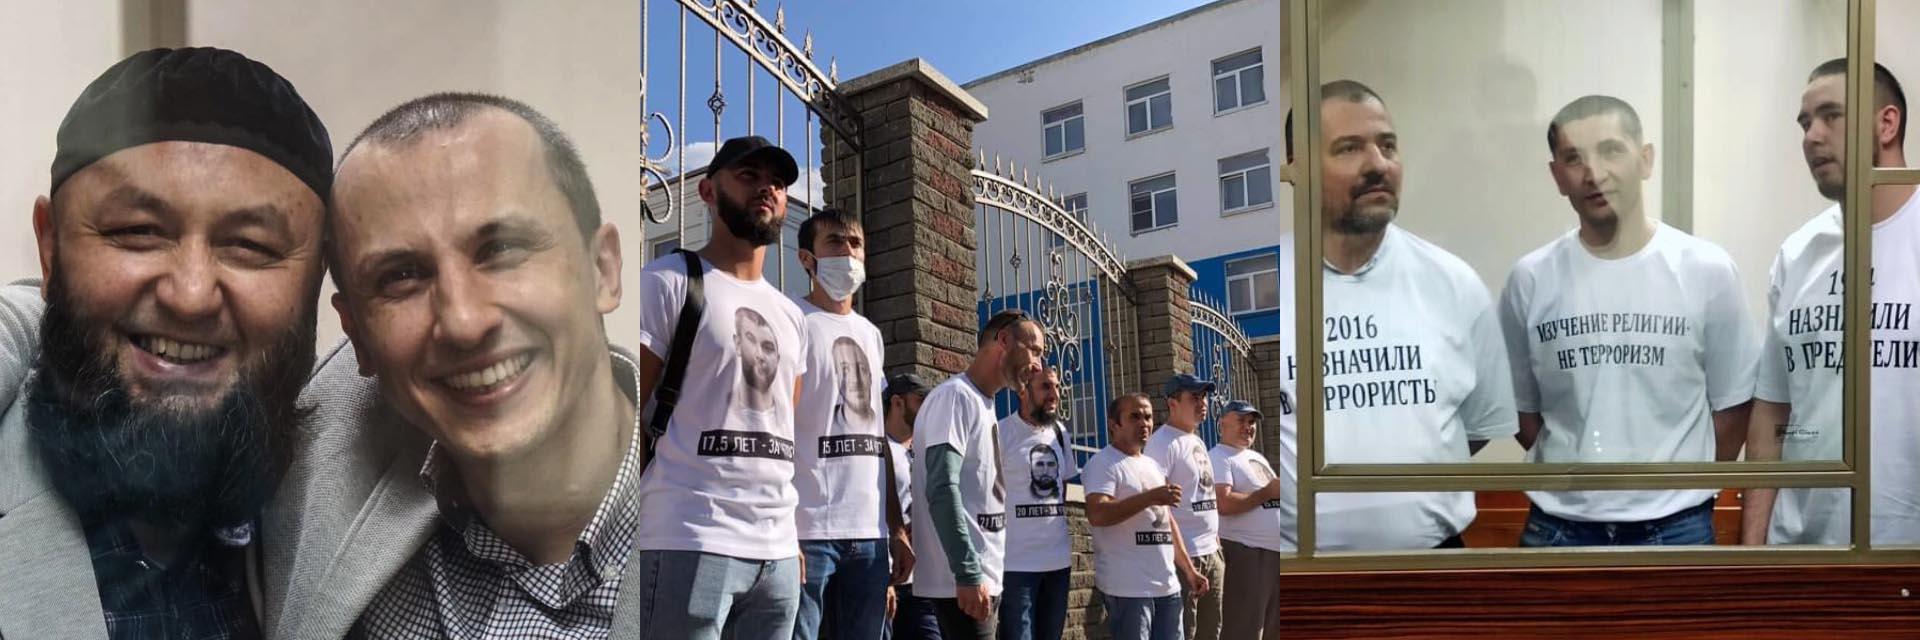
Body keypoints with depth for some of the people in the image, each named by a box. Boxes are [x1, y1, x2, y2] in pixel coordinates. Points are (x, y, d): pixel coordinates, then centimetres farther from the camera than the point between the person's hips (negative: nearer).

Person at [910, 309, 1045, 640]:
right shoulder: (955, 396, -10)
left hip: (985, 576, 9)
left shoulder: (983, 405, 18)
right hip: (962, 580, -9)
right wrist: (968, 574, -24)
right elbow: (942, 491, -20)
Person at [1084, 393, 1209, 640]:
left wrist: (1189, 569, 19)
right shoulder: (1103, 463, -8)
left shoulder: (1153, 465, 20)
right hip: (1128, 587, -8)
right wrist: (1150, 497, -26)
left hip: (1167, 584, 9)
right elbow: (1096, 515, -23)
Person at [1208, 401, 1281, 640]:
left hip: (1276, 551, 9)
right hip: (1245, 553, -9)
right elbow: (1224, 504, -22)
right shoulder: (1218, 458, -9)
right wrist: (1267, 493, -13)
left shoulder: (1257, 457, 20)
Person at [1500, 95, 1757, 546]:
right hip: (1559, 524, 1)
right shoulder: (1531, 279, -3)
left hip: (1676, 525, 0)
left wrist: (1685, 491, 7)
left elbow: (1731, 404, 4)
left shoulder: (1707, 270, -4)